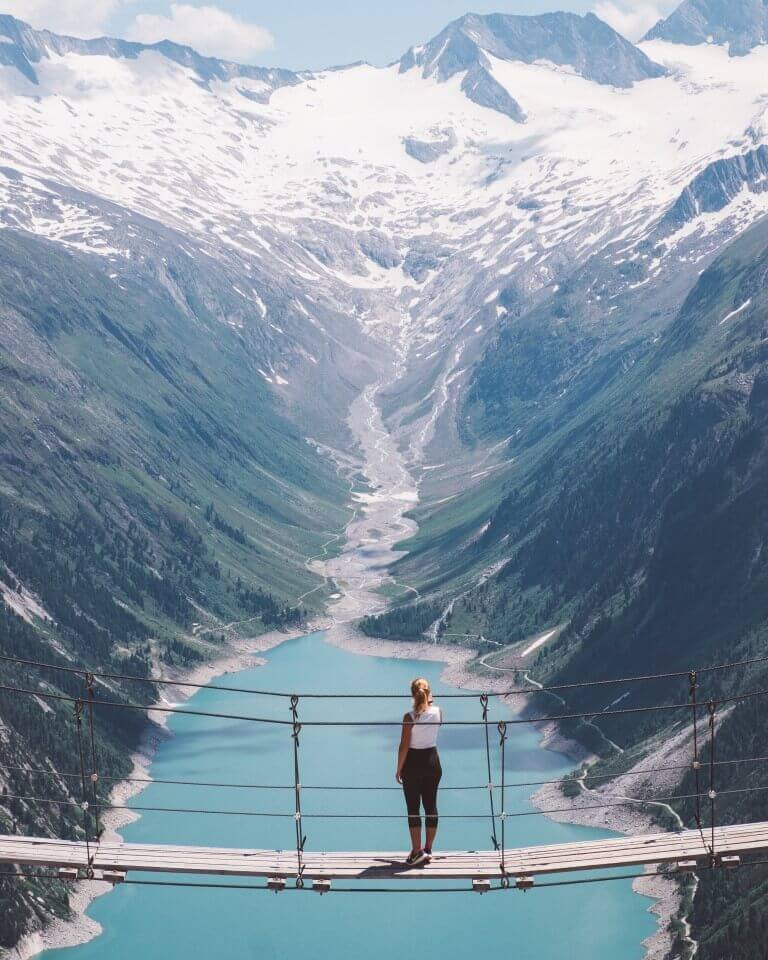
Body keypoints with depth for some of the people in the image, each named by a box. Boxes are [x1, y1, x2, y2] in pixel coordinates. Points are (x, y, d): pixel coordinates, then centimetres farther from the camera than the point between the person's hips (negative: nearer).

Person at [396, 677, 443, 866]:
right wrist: (429, 702, 14)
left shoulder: (410, 717, -17)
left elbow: (404, 746, -15)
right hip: (432, 761, 4)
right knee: (431, 807, 12)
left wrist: (399, 769, -4)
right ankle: (428, 850, 18)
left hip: (413, 765, -4)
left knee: (413, 809, 4)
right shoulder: (438, 712, -6)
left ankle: (417, 851, 2)